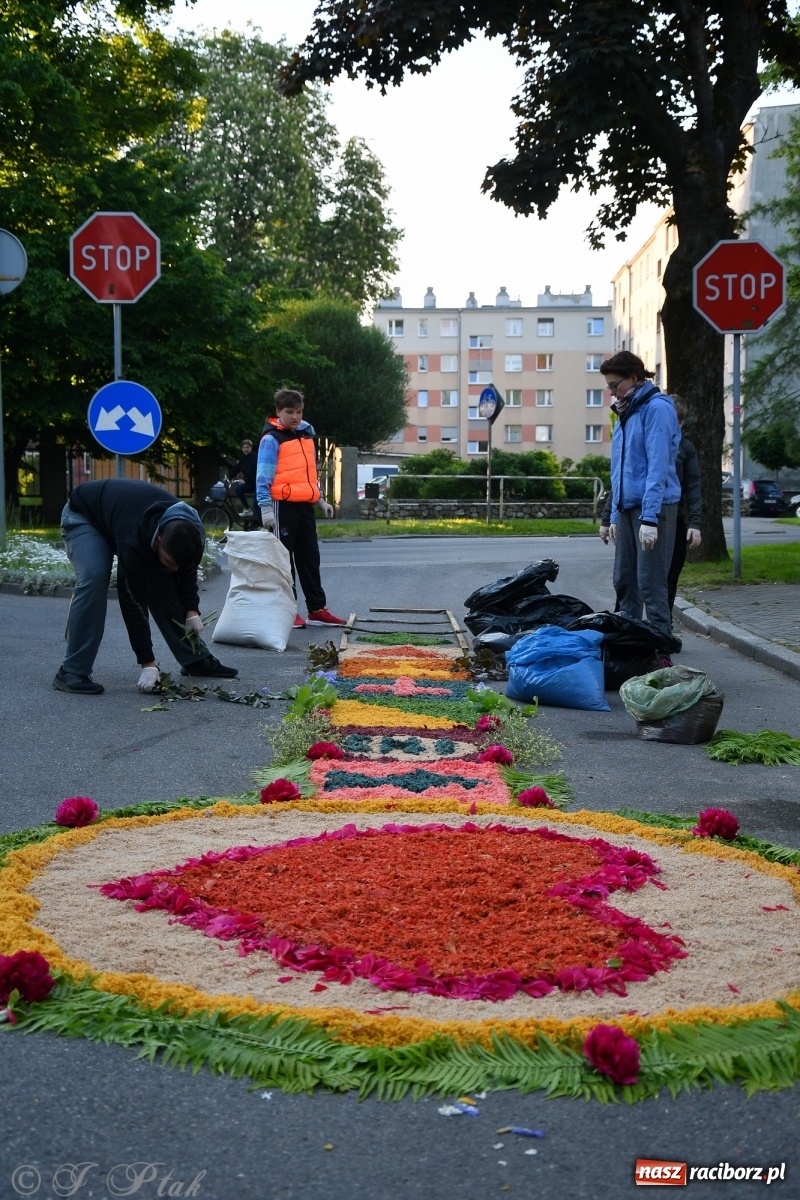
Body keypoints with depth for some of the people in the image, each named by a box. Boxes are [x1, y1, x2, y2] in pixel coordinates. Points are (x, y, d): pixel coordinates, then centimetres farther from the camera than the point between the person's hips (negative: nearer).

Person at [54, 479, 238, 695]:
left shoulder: (190, 533, -25)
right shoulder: (133, 542, -44)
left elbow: (186, 571, -3)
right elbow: (133, 601, -37)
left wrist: (192, 612, -19)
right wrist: (147, 663, -35)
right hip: (83, 515, -6)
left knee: (161, 582, -3)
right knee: (94, 579, -29)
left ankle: (196, 659, 10)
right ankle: (72, 672, -24)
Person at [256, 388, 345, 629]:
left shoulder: (306, 435, 16)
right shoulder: (272, 439, -7)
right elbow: (263, 477, -12)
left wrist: (320, 500, 22)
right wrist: (266, 508, -19)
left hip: (305, 506, 7)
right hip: (283, 506, -7)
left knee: (310, 558, 10)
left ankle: (317, 609, 16)